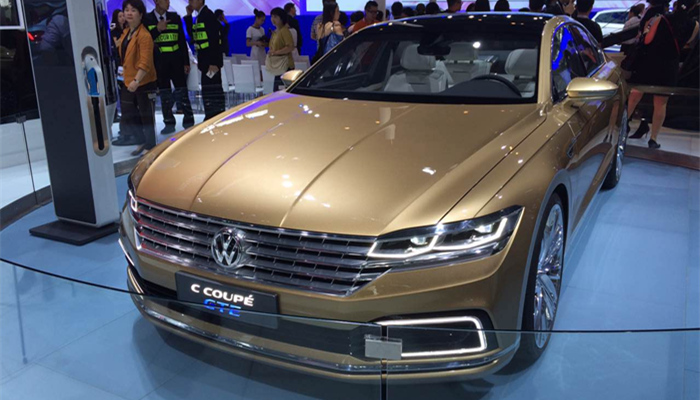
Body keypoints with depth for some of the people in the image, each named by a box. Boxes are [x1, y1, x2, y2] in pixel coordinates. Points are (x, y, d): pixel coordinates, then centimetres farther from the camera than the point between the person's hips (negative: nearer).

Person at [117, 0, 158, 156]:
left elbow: (145, 62, -24)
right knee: (127, 118, 13)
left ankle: (150, 147, 19)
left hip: (144, 83, -8)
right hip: (128, 82, 9)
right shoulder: (125, 33, 12)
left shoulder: (144, 35, -15)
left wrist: (137, 80, -32)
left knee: (146, 117, 4)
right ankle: (142, 141, 32)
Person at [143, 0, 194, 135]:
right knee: (165, 94, 4)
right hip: (159, 62, -1)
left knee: (182, 92, 1)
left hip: (176, 60, 1)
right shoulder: (146, 19, 2)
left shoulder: (175, 17, 8)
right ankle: (169, 123, 12)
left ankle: (189, 122, 7)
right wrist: (158, 29, -16)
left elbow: (182, 41, 8)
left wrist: (186, 62, 4)